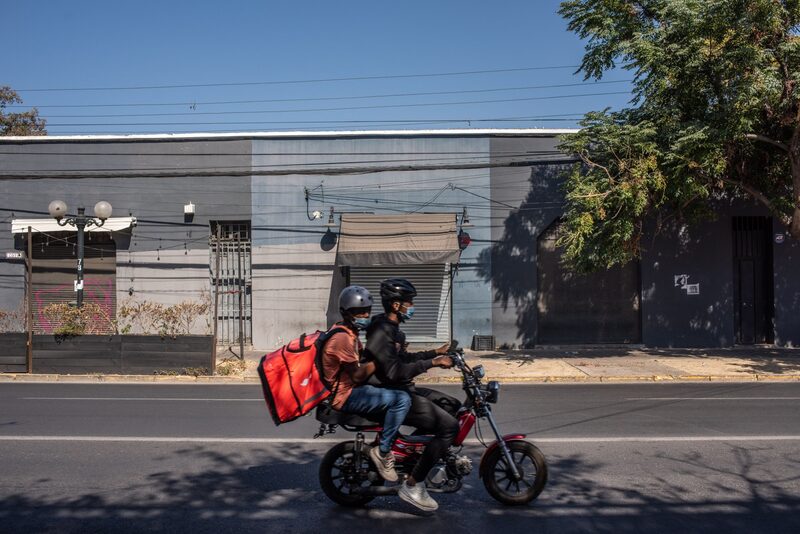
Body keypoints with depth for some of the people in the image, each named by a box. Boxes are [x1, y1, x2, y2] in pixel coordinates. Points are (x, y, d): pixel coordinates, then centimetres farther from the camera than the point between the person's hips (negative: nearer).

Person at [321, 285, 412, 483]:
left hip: (352, 390, 11)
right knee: (402, 399, -23)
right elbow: (357, 375, -21)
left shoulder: (350, 334, 15)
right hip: (346, 396, -11)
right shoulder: (342, 338, -19)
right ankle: (383, 452, -12)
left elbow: (362, 360, 17)